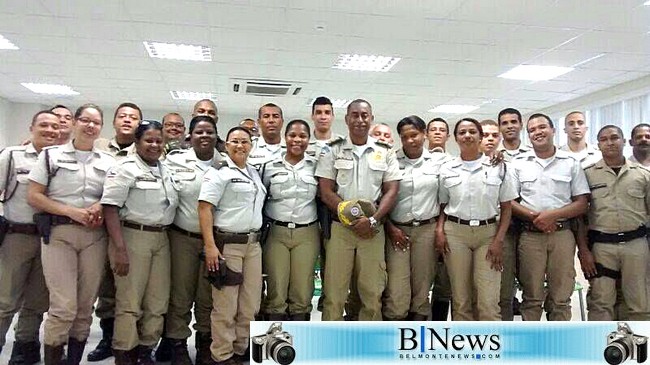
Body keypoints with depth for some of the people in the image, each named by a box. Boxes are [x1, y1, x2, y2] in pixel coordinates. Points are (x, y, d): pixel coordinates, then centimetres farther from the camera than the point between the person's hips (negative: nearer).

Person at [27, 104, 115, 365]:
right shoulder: (51, 154, 4)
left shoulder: (108, 162, 12)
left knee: (85, 307, 6)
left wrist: (101, 209, -7)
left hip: (94, 235, 3)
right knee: (64, 307, -10)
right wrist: (72, 212, -12)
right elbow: (33, 196, -1)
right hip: (59, 233, -3)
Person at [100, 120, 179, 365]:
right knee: (129, 301, -1)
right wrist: (119, 248, -20)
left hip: (161, 239, 7)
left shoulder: (166, 171, 14)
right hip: (132, 236, -6)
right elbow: (110, 207, -13)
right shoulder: (126, 168, -5)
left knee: (158, 301, 9)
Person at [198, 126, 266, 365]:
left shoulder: (255, 173, 16)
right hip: (226, 244, -7)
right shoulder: (219, 172, -5)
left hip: (253, 244, 7)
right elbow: (204, 208, -12)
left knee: (250, 303, 10)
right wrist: (210, 246, -20)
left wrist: (258, 237, 14)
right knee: (225, 305, 0)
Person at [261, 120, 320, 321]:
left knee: (302, 294, 3)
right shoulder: (270, 166, 5)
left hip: (307, 234, 0)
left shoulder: (316, 165, 6)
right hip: (276, 233, 0)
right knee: (276, 294, 0)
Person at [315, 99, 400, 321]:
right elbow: (326, 192, -1)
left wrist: (373, 220, -11)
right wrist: (352, 219, -9)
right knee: (334, 292, 1)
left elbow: (392, 191, 4)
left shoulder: (385, 153, 10)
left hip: (373, 230, 1)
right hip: (339, 227, -1)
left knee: (372, 292, 5)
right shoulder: (332, 151, 5)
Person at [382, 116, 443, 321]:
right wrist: (390, 228, -4)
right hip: (397, 230, -2)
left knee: (421, 290, 7)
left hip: (427, 229, 2)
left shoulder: (437, 162, 7)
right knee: (395, 292, -6)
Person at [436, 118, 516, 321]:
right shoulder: (446, 169, 7)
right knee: (460, 298, 5)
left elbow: (506, 207, 4)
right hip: (455, 232, 1)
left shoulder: (498, 167, 3)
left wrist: (499, 240, -4)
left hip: (488, 233, -1)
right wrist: (439, 230, -3)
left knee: (488, 301, -5)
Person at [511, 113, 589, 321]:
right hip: (530, 235, 0)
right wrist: (533, 216, -13)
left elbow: (582, 204, 4)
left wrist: (553, 215, -12)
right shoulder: (519, 163, 7)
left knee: (561, 297, 5)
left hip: (562, 234, 0)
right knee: (531, 297, 7)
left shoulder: (571, 163, 7)